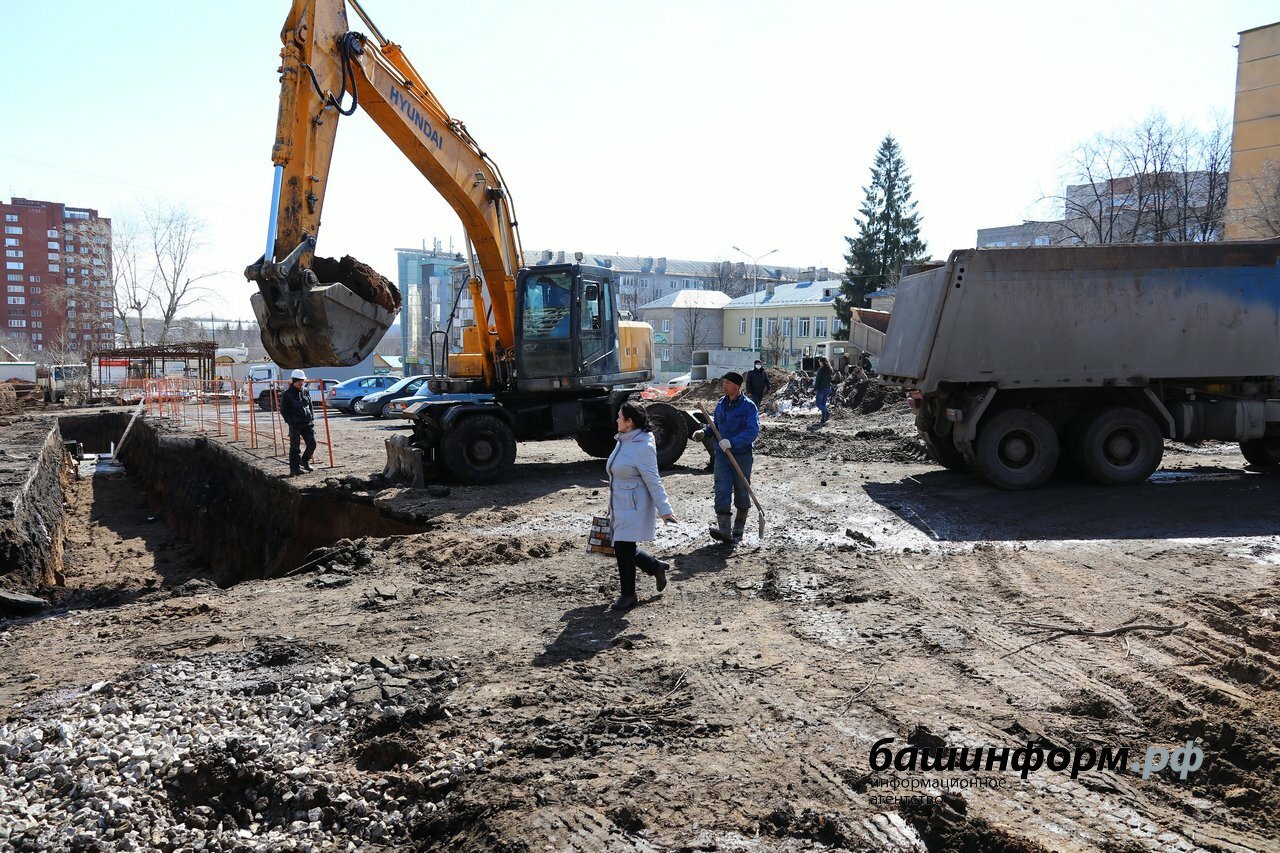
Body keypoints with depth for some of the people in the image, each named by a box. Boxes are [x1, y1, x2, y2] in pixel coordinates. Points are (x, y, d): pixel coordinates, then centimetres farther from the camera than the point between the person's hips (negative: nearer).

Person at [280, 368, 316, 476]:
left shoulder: (305, 391, 11)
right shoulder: (287, 394, -4)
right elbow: (283, 411, -2)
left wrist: (312, 418, 9)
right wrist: (290, 422, -11)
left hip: (308, 423, 4)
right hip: (295, 424, -4)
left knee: (312, 444, -1)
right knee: (294, 447, -1)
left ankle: (305, 461, 23)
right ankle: (294, 469, 7)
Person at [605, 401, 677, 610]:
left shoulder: (643, 447, -20)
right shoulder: (623, 441, 8)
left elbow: (653, 481, -20)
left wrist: (664, 510, -19)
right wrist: (612, 506, 23)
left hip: (634, 507, -9)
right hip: (619, 506, 9)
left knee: (624, 550, -3)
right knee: (622, 548, 14)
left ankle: (628, 595, 14)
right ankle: (656, 566, 34)